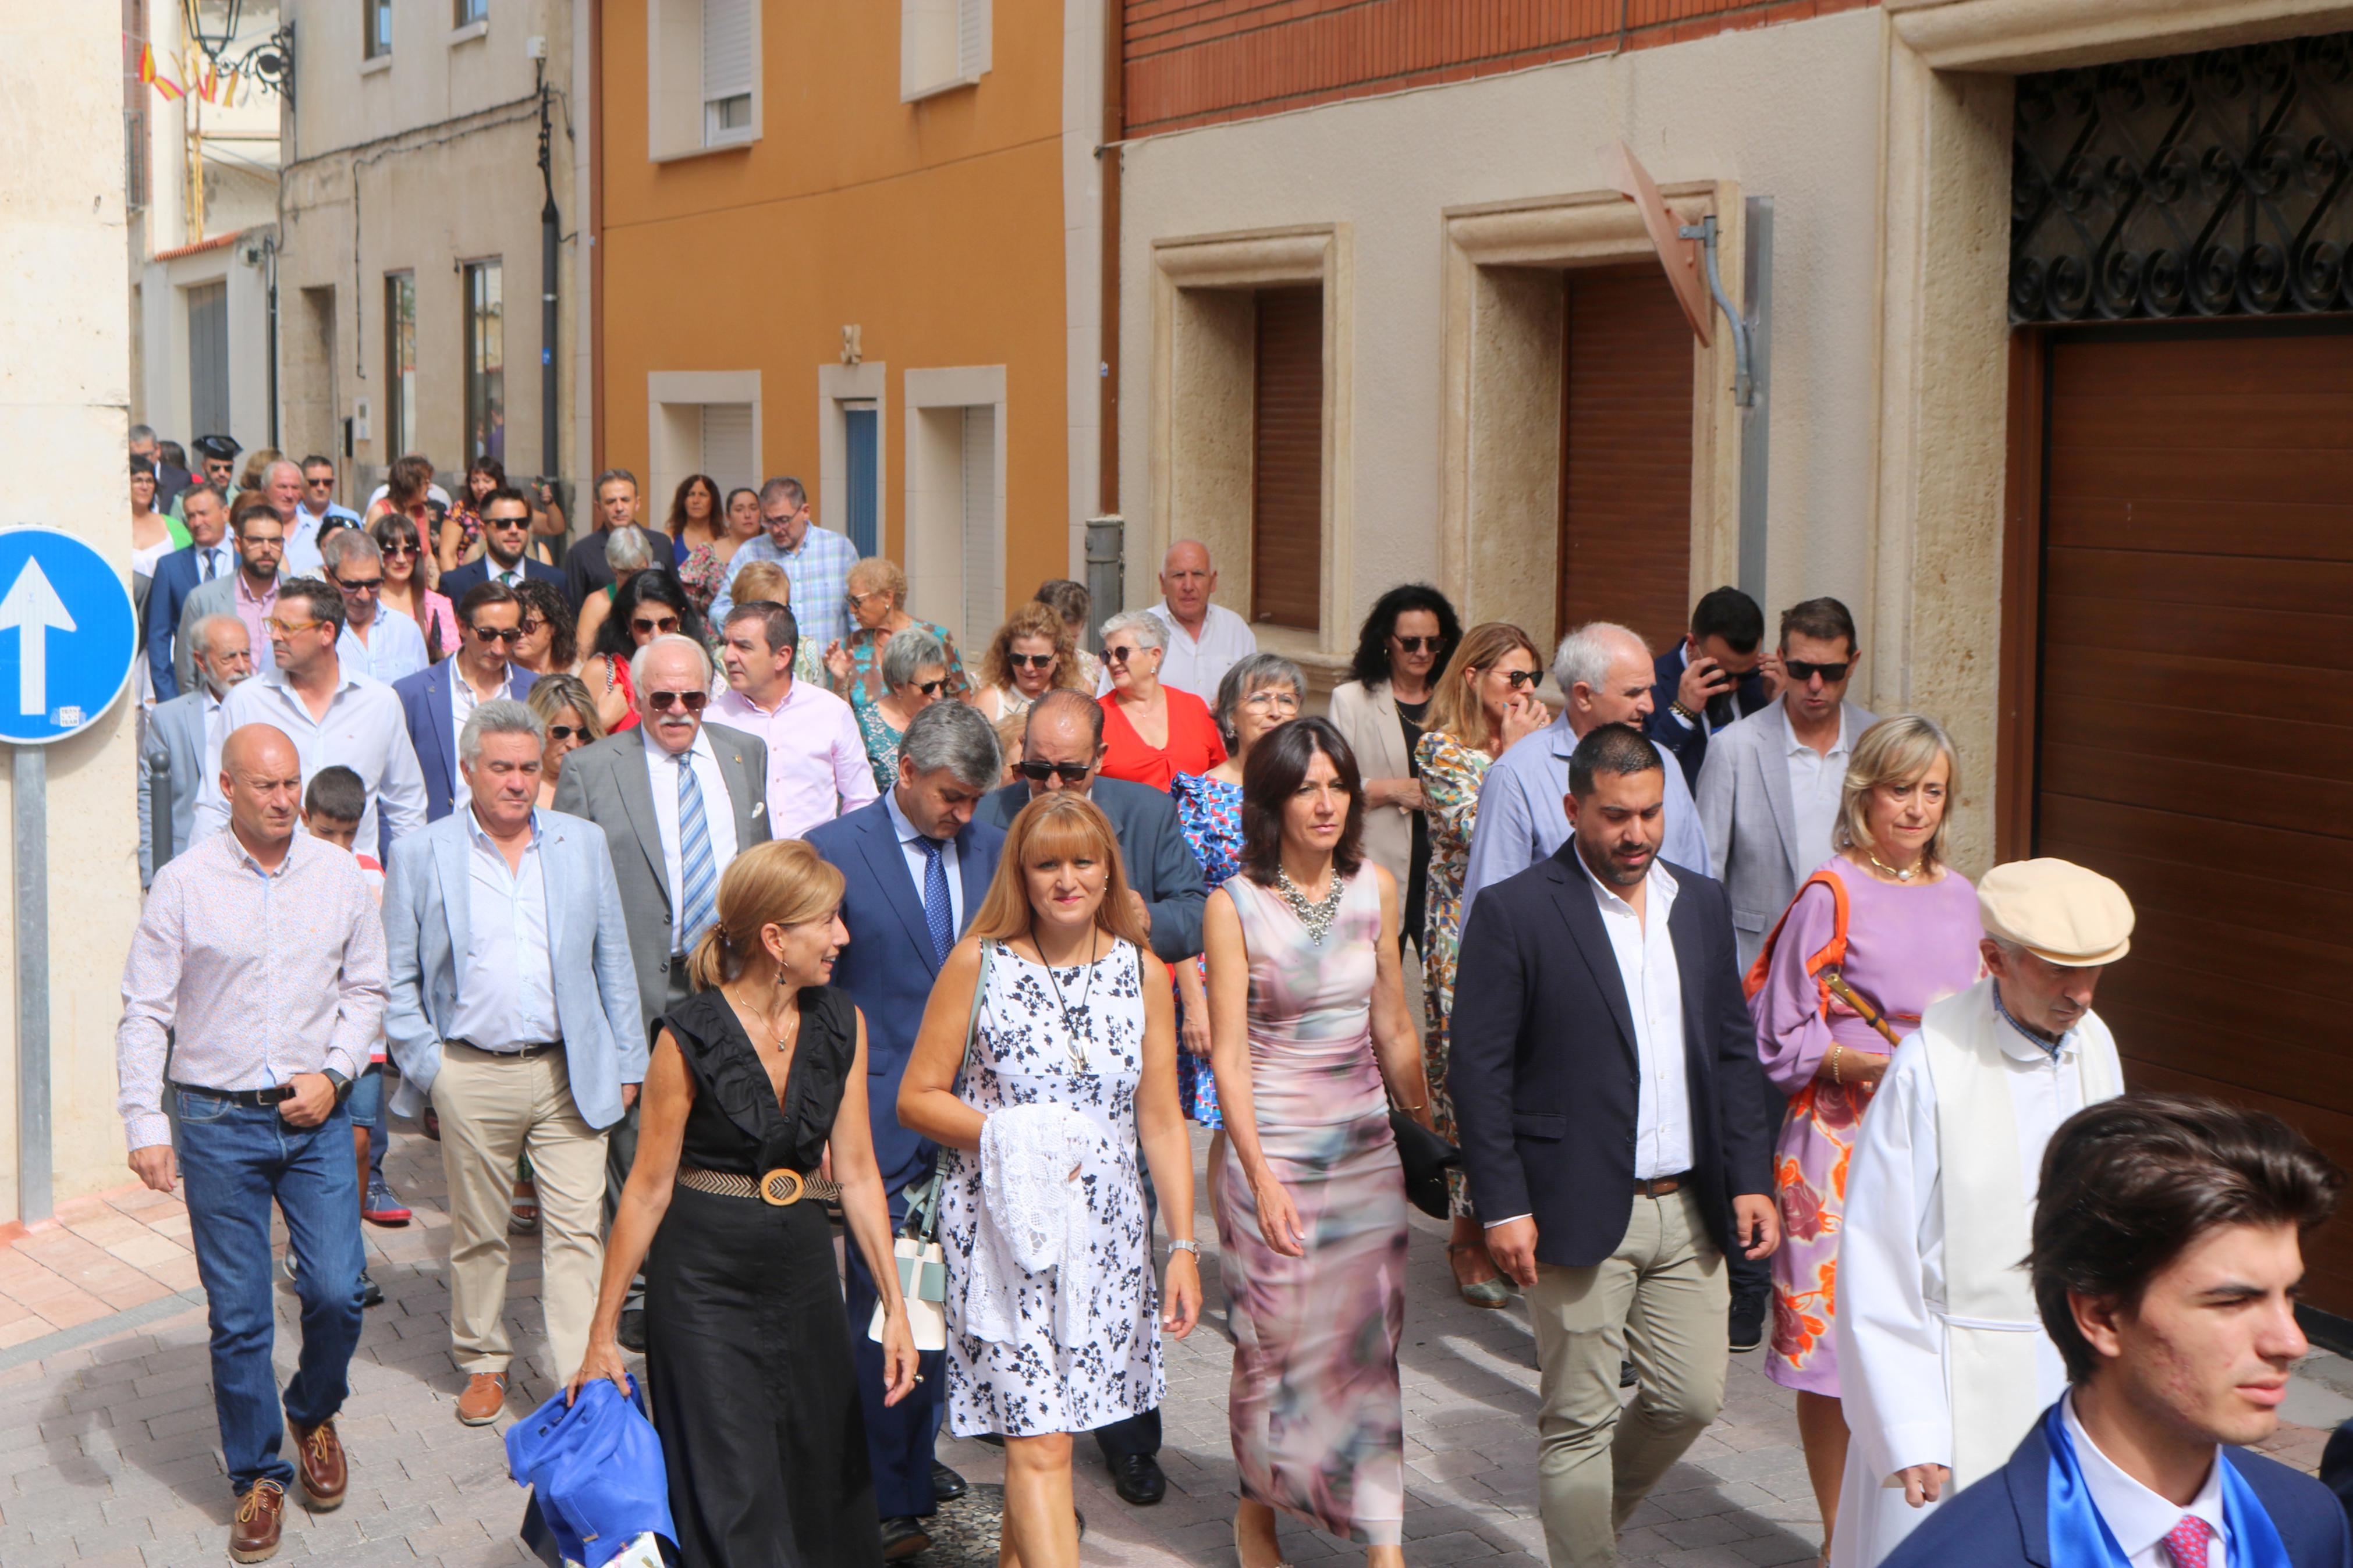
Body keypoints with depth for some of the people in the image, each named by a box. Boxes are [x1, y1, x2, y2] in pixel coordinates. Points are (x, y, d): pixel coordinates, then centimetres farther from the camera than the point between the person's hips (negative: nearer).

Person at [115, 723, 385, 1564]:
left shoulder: (340, 876, 2)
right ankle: (257, 1475, 19)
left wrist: (334, 1074, -4)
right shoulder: (183, 884, -5)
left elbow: (366, 990, 10)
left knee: (336, 1293, -2)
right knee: (238, 1315, 3)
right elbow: (144, 1014, -4)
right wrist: (145, 1123, -11)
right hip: (216, 1122, -2)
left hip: (316, 1117, 2)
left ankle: (314, 1415, 28)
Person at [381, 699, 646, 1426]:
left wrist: (626, 1061, 8)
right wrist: (424, 1066, -3)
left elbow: (613, 960, 11)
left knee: (577, 1230, -1)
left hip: (570, 1072, 1)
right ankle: (483, 1364, 28)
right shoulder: (421, 855, 1)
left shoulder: (584, 843, 7)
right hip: (471, 1076, -1)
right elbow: (397, 978, 5)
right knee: (477, 1232, 11)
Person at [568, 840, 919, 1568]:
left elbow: (857, 1171, 3)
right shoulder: (691, 1037, -14)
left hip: (804, 1265, 5)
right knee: (731, 1505, -1)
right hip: (705, 1273, -5)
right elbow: (648, 1188, -9)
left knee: (823, 1477, 12)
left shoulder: (842, 1026, 0)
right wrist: (604, 1334, -7)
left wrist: (895, 1304, -1)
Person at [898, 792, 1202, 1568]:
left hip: (1106, 1234, 3)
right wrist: (1007, 1136, -15)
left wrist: (1184, 1245, 4)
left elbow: (1161, 1120, 8)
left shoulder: (1140, 972, 5)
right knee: (1039, 1443, -9)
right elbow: (917, 1097, 0)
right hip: (1002, 1230, -3)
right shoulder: (978, 964, -3)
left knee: (1041, 1426, 10)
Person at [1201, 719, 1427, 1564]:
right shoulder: (1235, 905, -9)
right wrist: (1263, 1181, -16)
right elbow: (1228, 1057, -10)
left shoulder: (1375, 888, 3)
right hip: (1273, 1146, -3)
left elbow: (1394, 1030, 12)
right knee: (1276, 1343, 7)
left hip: (1367, 1146, 3)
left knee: (1372, 1344, 2)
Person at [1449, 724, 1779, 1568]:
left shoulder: (1702, 902, 9)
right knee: (1580, 1421, 3)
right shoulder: (1514, 912, -9)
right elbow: (1478, 1067, -8)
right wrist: (1502, 1204, -13)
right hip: (1582, 1211, -5)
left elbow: (1734, 1048, 14)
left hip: (1689, 1211, 5)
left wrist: (1751, 1178, 6)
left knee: (1692, 1400, 11)